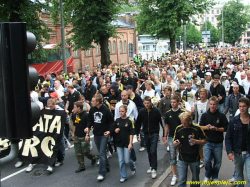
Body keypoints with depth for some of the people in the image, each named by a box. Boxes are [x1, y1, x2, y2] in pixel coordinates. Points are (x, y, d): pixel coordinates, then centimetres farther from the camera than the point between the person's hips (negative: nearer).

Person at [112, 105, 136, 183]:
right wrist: (115, 130, -9)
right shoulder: (117, 120, 4)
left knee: (127, 160, -1)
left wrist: (130, 143, -14)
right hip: (119, 143, 4)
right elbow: (113, 130, 15)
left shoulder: (129, 120, -8)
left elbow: (131, 133, -9)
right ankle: (123, 176, 16)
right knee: (121, 161, 5)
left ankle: (133, 167, 31)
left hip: (127, 143, -4)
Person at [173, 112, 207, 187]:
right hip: (182, 159, 0)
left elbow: (204, 140, 0)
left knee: (195, 180, 16)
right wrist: (175, 143, -19)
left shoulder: (197, 128, -8)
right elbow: (175, 142, 4)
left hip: (195, 158, 0)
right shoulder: (178, 129, -4)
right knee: (181, 180, -3)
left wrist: (196, 141, -19)